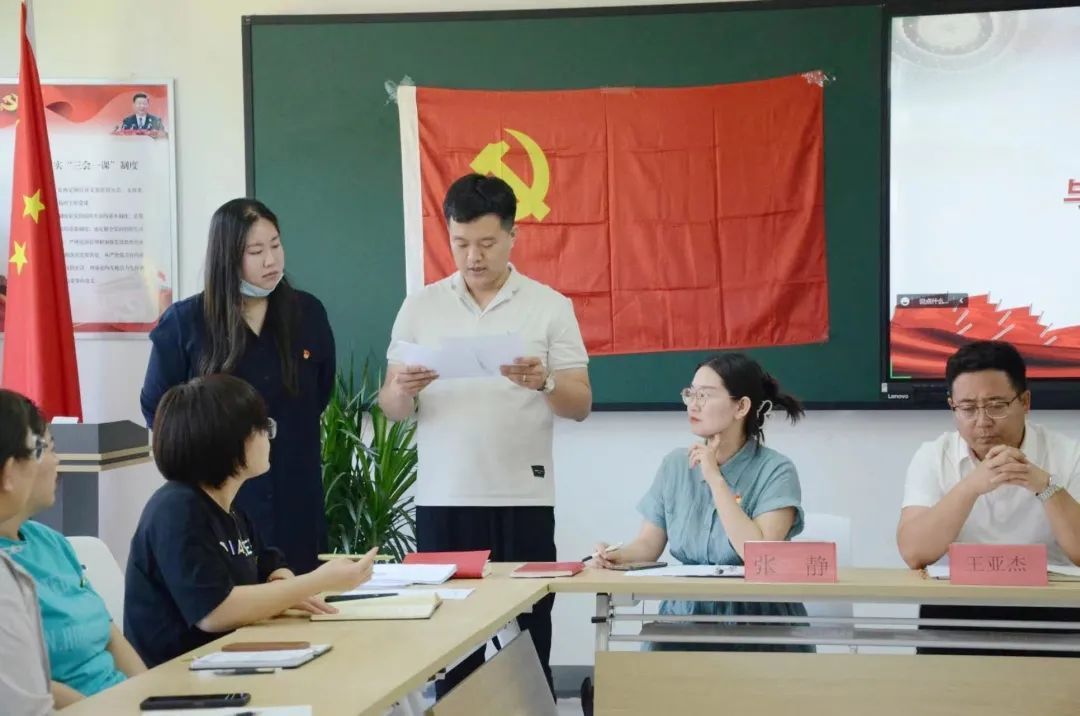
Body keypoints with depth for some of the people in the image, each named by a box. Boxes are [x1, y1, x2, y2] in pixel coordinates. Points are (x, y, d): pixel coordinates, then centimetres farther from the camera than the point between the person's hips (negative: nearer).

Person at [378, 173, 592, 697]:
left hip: (523, 500, -1)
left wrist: (543, 384, -22)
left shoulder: (550, 306, 2)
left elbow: (581, 405, -1)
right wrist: (403, 391, -17)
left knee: (526, 643, 0)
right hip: (442, 501, 1)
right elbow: (392, 410, 6)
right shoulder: (420, 307, 7)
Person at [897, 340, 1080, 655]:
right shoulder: (932, 458, 2)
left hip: (1046, 606, 1)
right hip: (957, 608, -1)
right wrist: (970, 487, -24)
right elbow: (913, 554, -12)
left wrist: (1045, 486, -22)